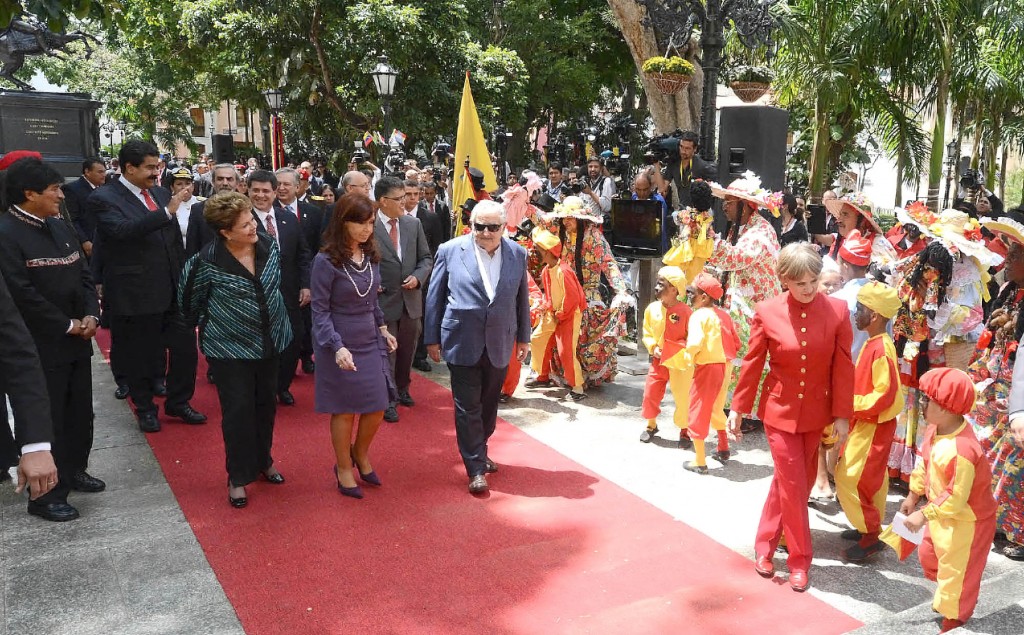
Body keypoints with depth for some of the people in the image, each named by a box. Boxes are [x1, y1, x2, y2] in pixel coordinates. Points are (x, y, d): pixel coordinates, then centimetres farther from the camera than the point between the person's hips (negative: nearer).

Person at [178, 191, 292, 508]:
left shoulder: (269, 245, -6)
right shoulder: (207, 262, -21)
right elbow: (189, 298, -4)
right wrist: (205, 324, 10)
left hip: (270, 341, 5)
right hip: (230, 347, -5)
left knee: (266, 405, 17)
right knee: (238, 411, 0)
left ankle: (263, 461, 38)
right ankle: (238, 477, 17)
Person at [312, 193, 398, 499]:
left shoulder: (370, 255, 1)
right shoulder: (326, 261, -17)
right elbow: (320, 311, -15)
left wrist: (383, 329, 7)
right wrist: (337, 348, -24)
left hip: (371, 341, 6)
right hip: (342, 344, -6)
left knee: (378, 406, 10)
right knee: (345, 410, 8)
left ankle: (360, 454, 38)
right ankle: (344, 468, 30)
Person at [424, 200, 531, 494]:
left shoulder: (517, 254, 2)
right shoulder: (450, 251, -5)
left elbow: (522, 298, 11)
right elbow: (435, 297, 1)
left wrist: (523, 337, 14)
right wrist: (432, 338, 2)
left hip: (499, 344, 3)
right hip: (463, 342, -3)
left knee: (489, 404, 15)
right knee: (468, 407, 0)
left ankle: (479, 453, 35)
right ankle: (476, 469, 8)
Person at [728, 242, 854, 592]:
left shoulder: (837, 310, -9)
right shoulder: (767, 312, -12)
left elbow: (843, 366, -5)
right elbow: (752, 363, -3)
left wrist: (842, 414, -4)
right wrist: (738, 407, 2)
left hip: (815, 413, 2)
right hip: (779, 411, -2)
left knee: (787, 482, 16)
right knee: (794, 486, 1)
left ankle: (765, 543, 35)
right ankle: (800, 559, 18)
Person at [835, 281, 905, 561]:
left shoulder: (881, 349, -24)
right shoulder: (872, 344, 5)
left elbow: (884, 395, -25)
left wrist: (851, 403, -20)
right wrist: (851, 401, 6)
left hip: (873, 425, -9)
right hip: (866, 423, 9)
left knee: (849, 478, -5)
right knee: (870, 478, 18)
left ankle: (870, 535, 5)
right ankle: (871, 527, 29)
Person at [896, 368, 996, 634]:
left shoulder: (962, 450, -38)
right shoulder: (935, 430, -10)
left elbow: (956, 498, -32)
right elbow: (925, 463, 6)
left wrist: (925, 515, -26)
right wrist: (913, 495, 10)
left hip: (965, 521, -9)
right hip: (943, 514, 9)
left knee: (955, 570, 11)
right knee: (928, 556, 27)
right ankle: (946, 599, 52)